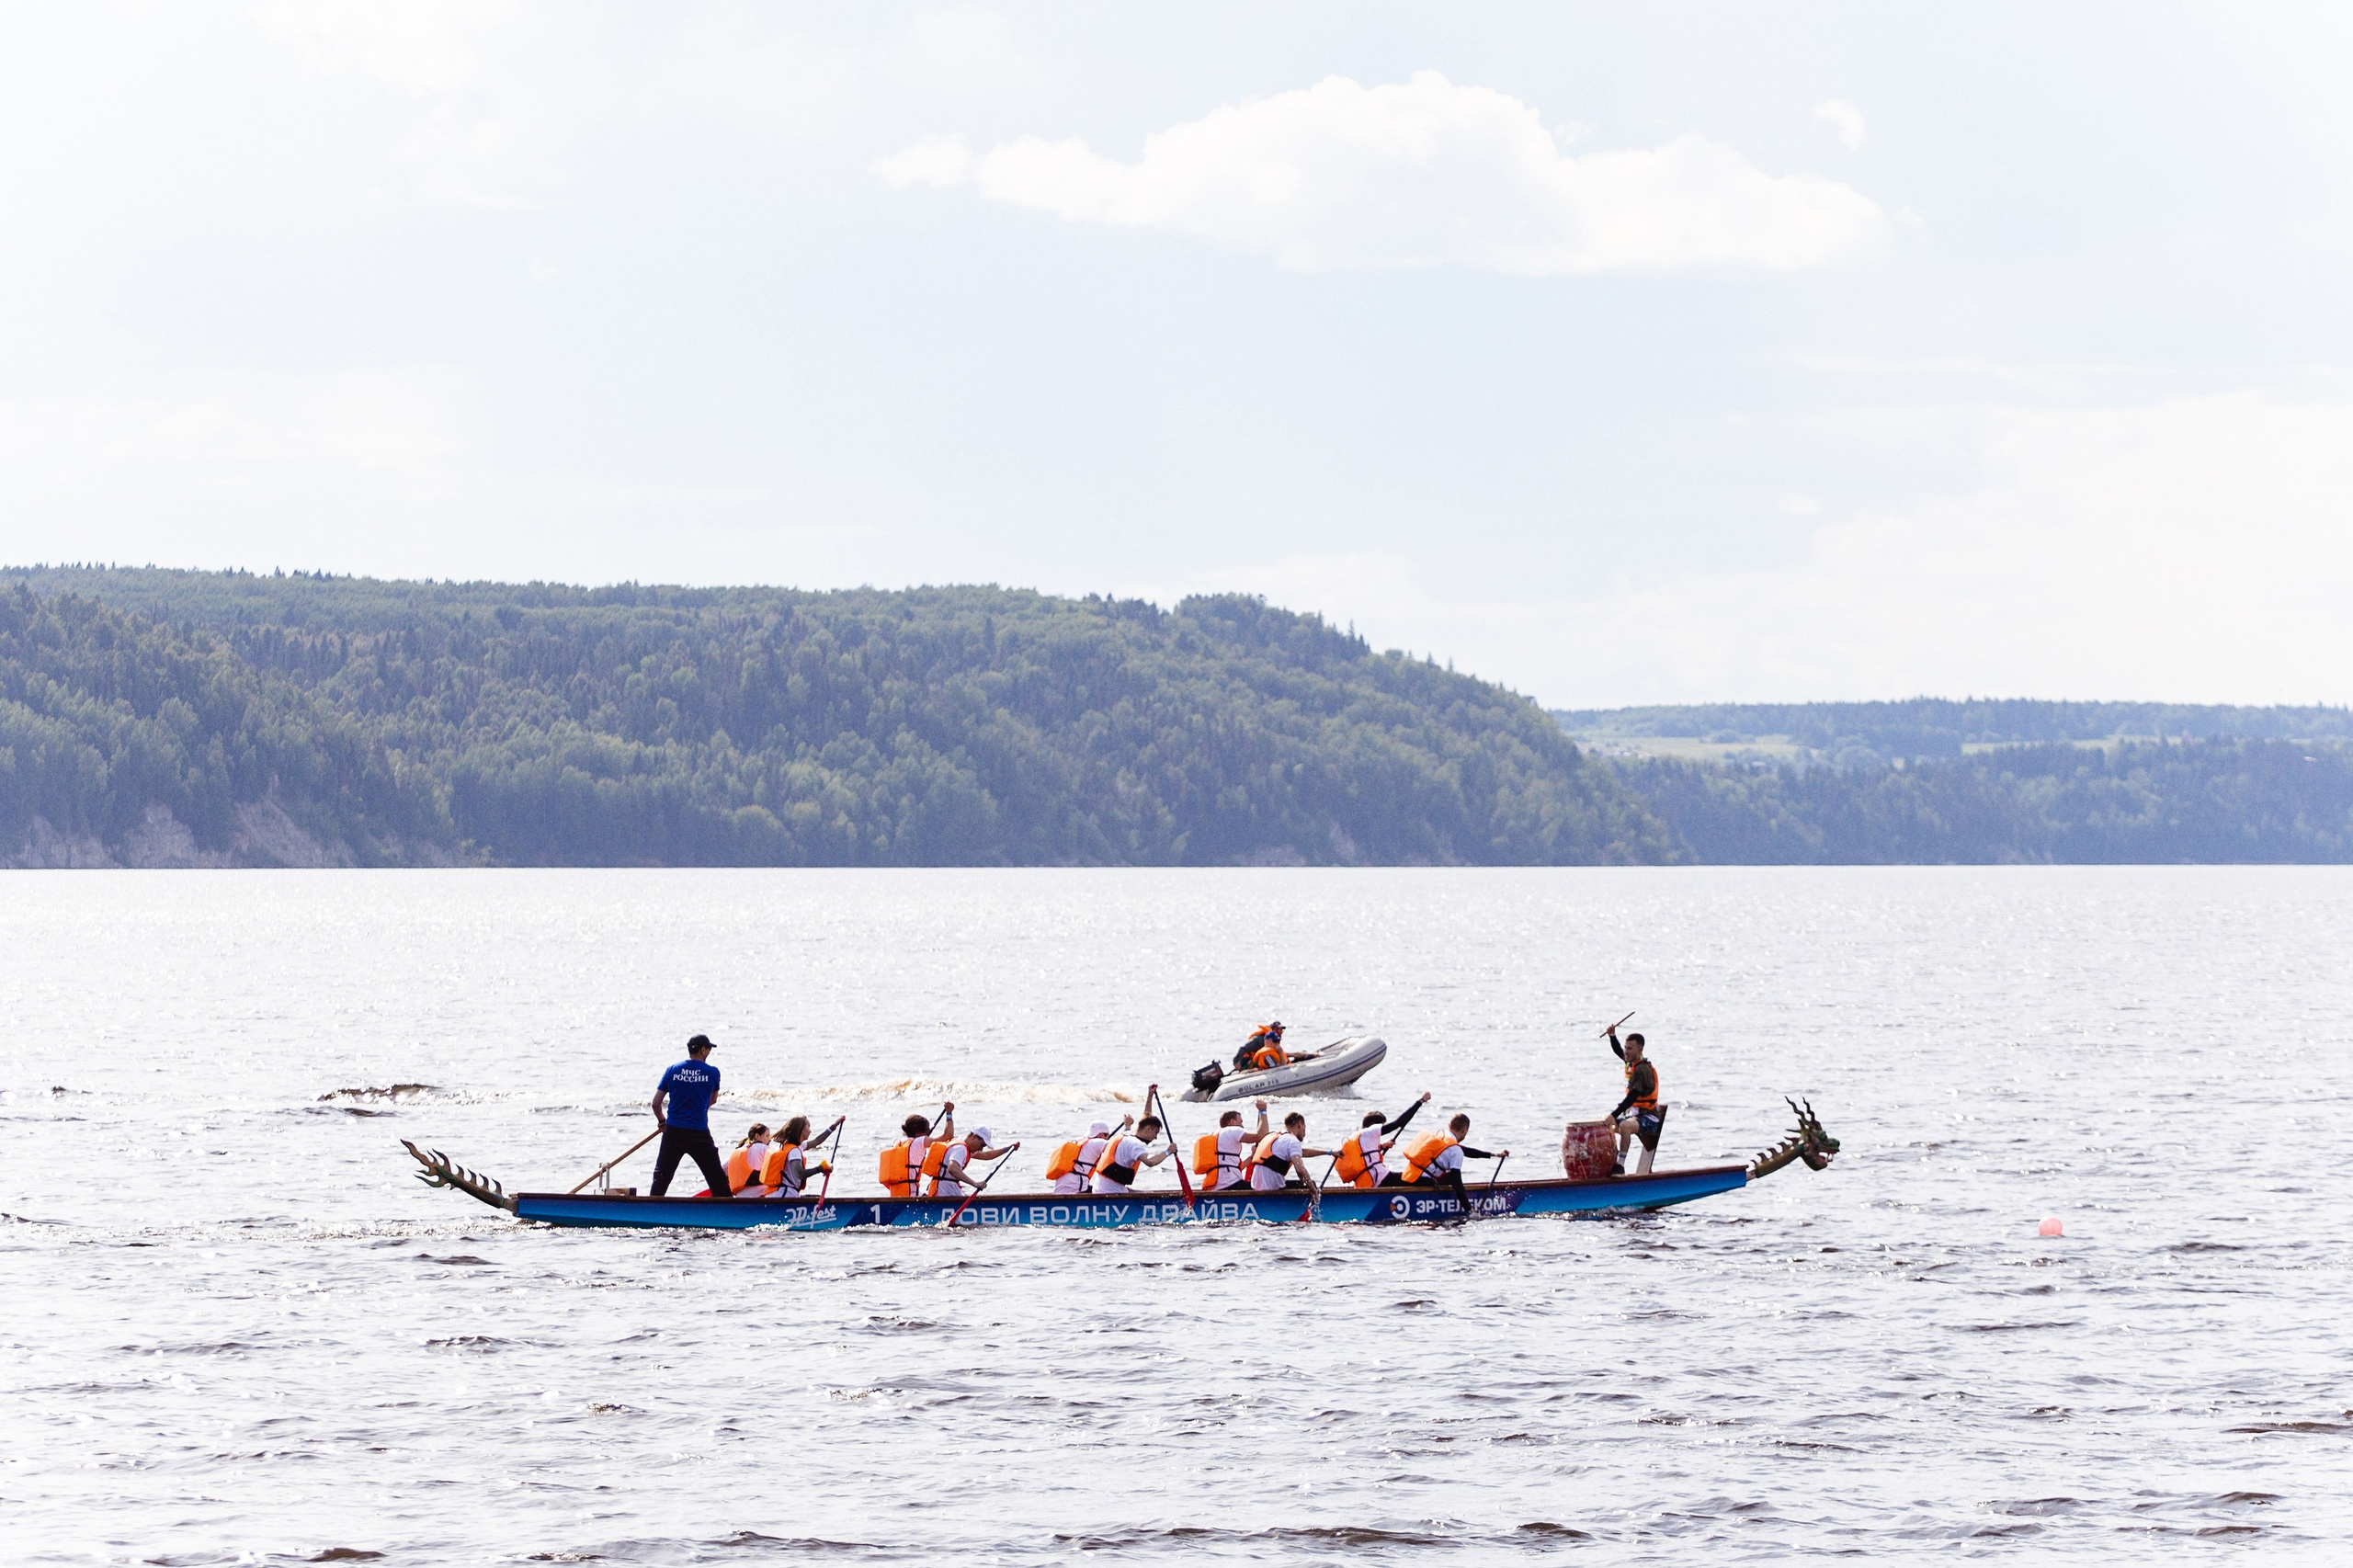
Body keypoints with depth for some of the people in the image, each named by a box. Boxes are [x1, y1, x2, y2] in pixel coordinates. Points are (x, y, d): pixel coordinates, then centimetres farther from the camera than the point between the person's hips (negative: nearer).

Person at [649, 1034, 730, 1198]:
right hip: (700, 1133, -2)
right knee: (717, 1177, 6)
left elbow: (656, 1103, 4)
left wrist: (661, 1121, 23)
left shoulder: (672, 1070, 2)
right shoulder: (712, 1072, -3)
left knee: (662, 1176, 12)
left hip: (673, 1131, 2)